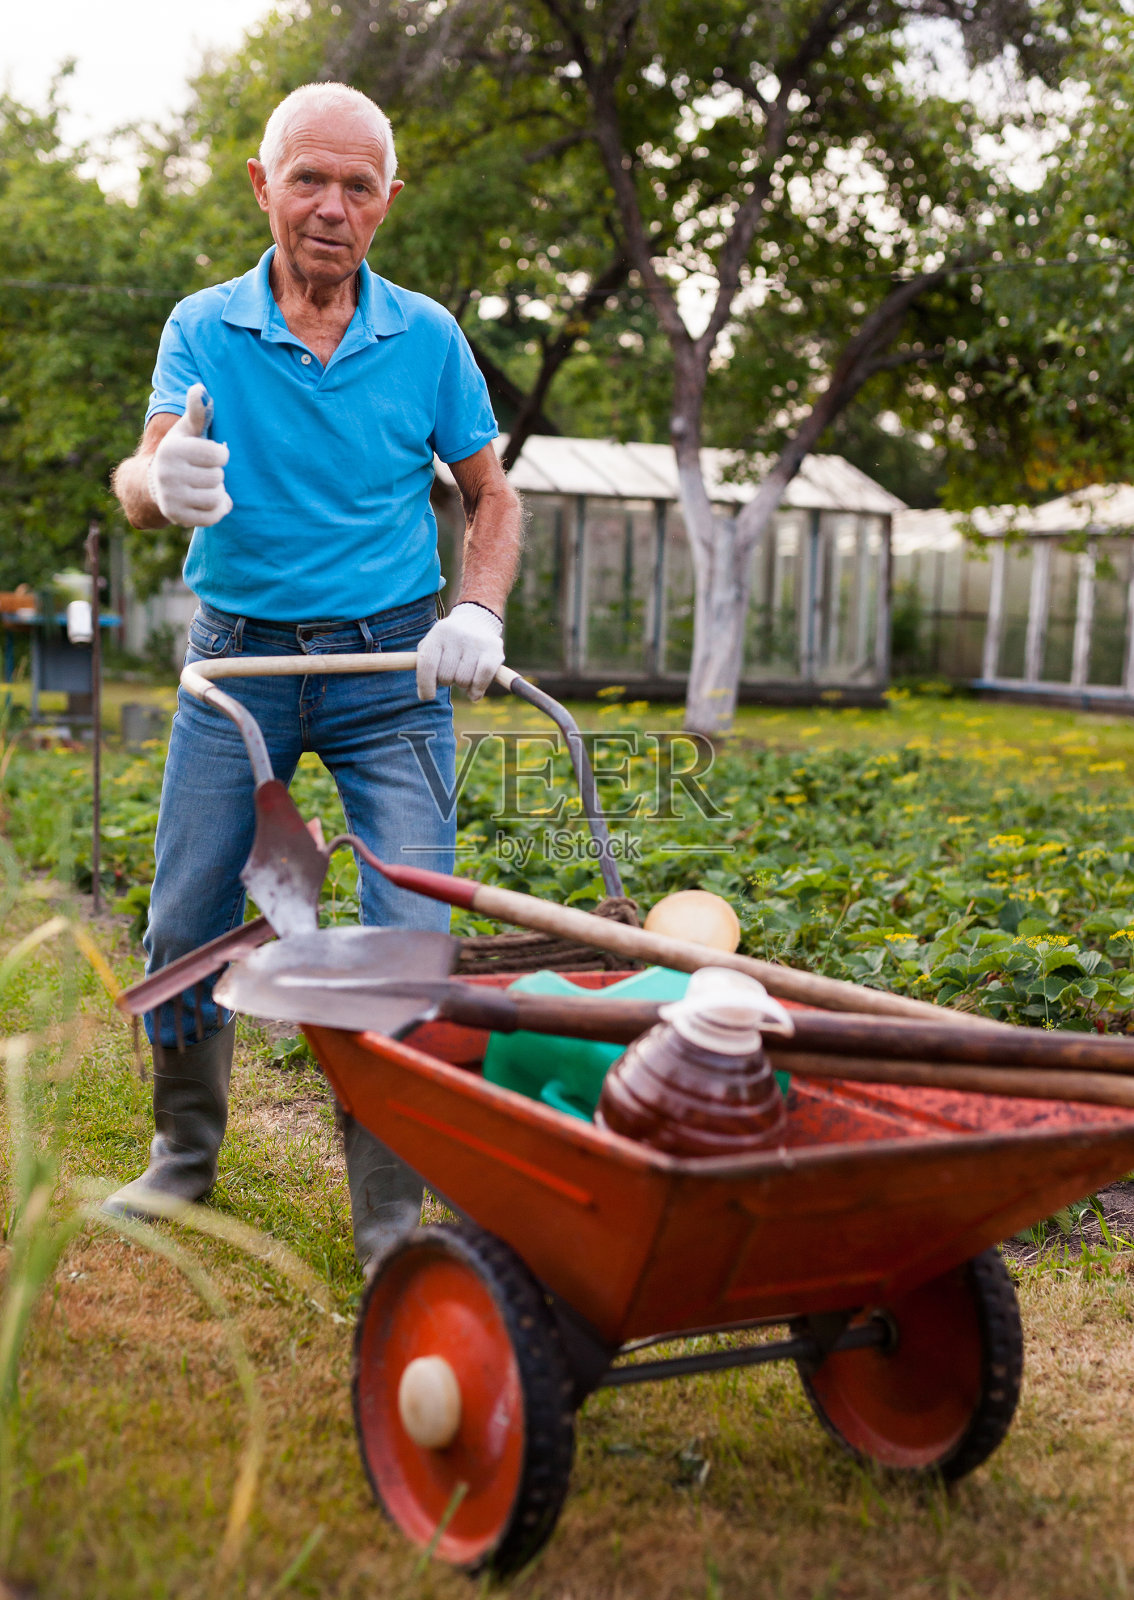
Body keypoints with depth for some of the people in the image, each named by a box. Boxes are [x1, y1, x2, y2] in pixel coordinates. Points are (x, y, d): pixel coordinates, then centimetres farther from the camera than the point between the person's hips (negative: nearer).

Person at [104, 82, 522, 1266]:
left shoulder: (428, 339, 0)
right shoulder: (204, 328, -2)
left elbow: (490, 496, 9)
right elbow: (142, 481, -16)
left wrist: (478, 613, -10)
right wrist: (164, 482, -41)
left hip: (390, 668, 0)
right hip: (237, 657, 1)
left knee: (412, 935, -9)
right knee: (184, 930, 5)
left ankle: (394, 1220, 4)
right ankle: (184, 1153, 30)